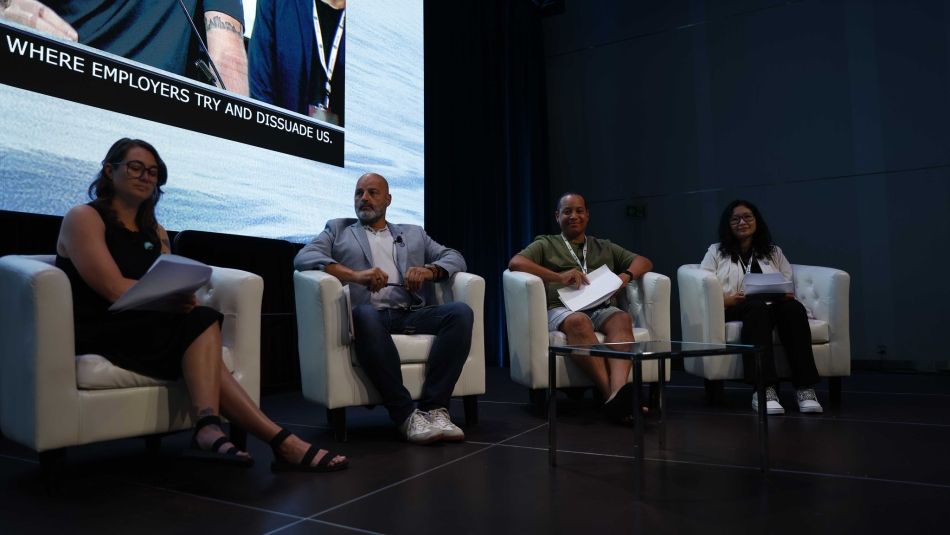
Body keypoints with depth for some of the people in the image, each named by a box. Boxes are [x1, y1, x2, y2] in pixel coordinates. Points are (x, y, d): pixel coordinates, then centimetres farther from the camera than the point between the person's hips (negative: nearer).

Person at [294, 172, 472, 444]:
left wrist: (429, 270, -7)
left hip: (412, 314, 3)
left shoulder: (414, 233, 29)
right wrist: (355, 275, -13)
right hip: (370, 315, -2)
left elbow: (455, 258, 18)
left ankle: (434, 407, -27)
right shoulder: (337, 230, 23)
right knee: (364, 315, -38)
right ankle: (406, 414, -32)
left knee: (460, 312, -27)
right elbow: (303, 258, 4)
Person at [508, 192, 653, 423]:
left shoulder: (605, 247, 32)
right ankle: (610, 393, -46)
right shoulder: (545, 244, 21)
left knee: (622, 319, -32)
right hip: (562, 309, -2)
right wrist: (559, 277, -10)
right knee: (578, 321, -38)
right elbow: (515, 262, 2)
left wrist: (626, 275, 0)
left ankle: (617, 392, -53)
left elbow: (644, 261, 25)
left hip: (602, 308, 3)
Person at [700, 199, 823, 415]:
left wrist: (786, 293, -9)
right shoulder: (716, 252, 18)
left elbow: (790, 288, 16)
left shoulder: (773, 252, 26)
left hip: (772, 307, 3)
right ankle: (764, 389, -48)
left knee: (793, 307, -34)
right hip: (732, 310, -2)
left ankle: (804, 387, -39)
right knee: (757, 307, -39)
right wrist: (728, 299, -15)